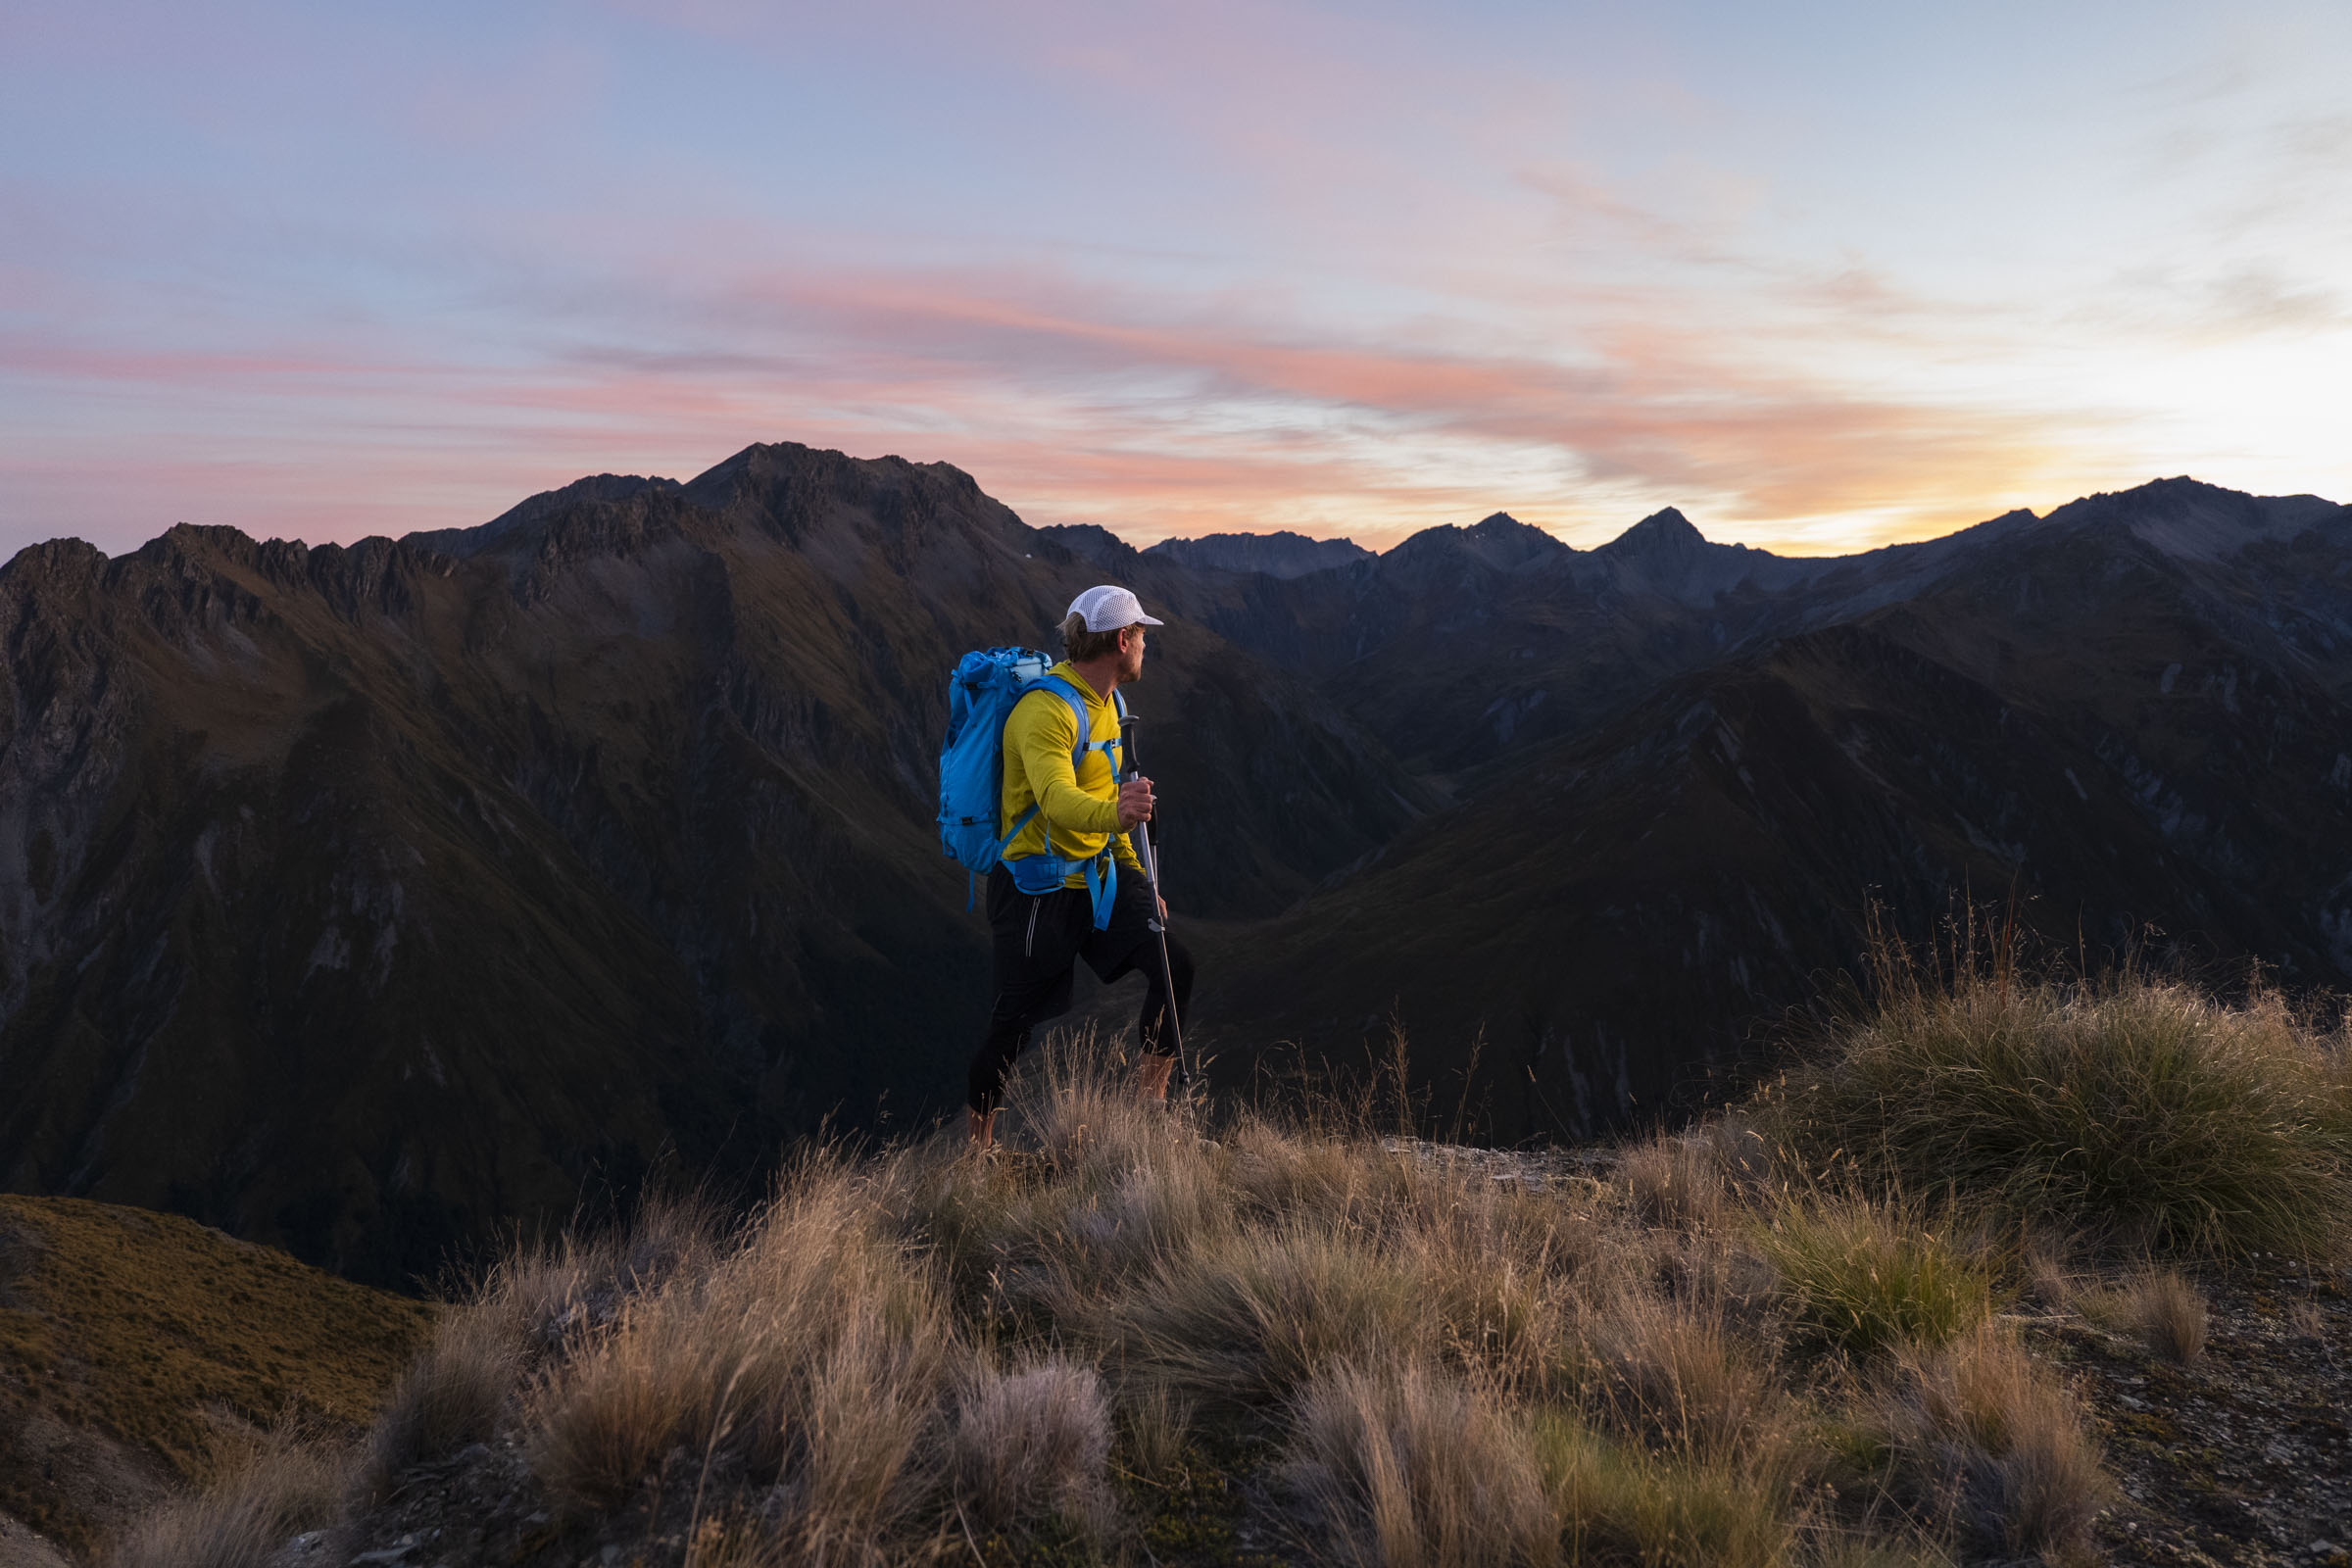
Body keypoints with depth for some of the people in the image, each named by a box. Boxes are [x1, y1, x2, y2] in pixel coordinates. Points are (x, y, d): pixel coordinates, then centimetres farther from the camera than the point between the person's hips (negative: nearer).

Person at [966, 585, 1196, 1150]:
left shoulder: (1106, 702, 9)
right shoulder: (1045, 711, -22)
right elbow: (1058, 801, -39)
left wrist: (1138, 881, 18)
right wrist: (1113, 813, -60)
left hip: (1099, 875, 8)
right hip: (1036, 887, -8)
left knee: (1174, 964, -11)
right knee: (1014, 1021, -1)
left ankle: (1149, 1102, 4)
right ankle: (978, 1141, 23)